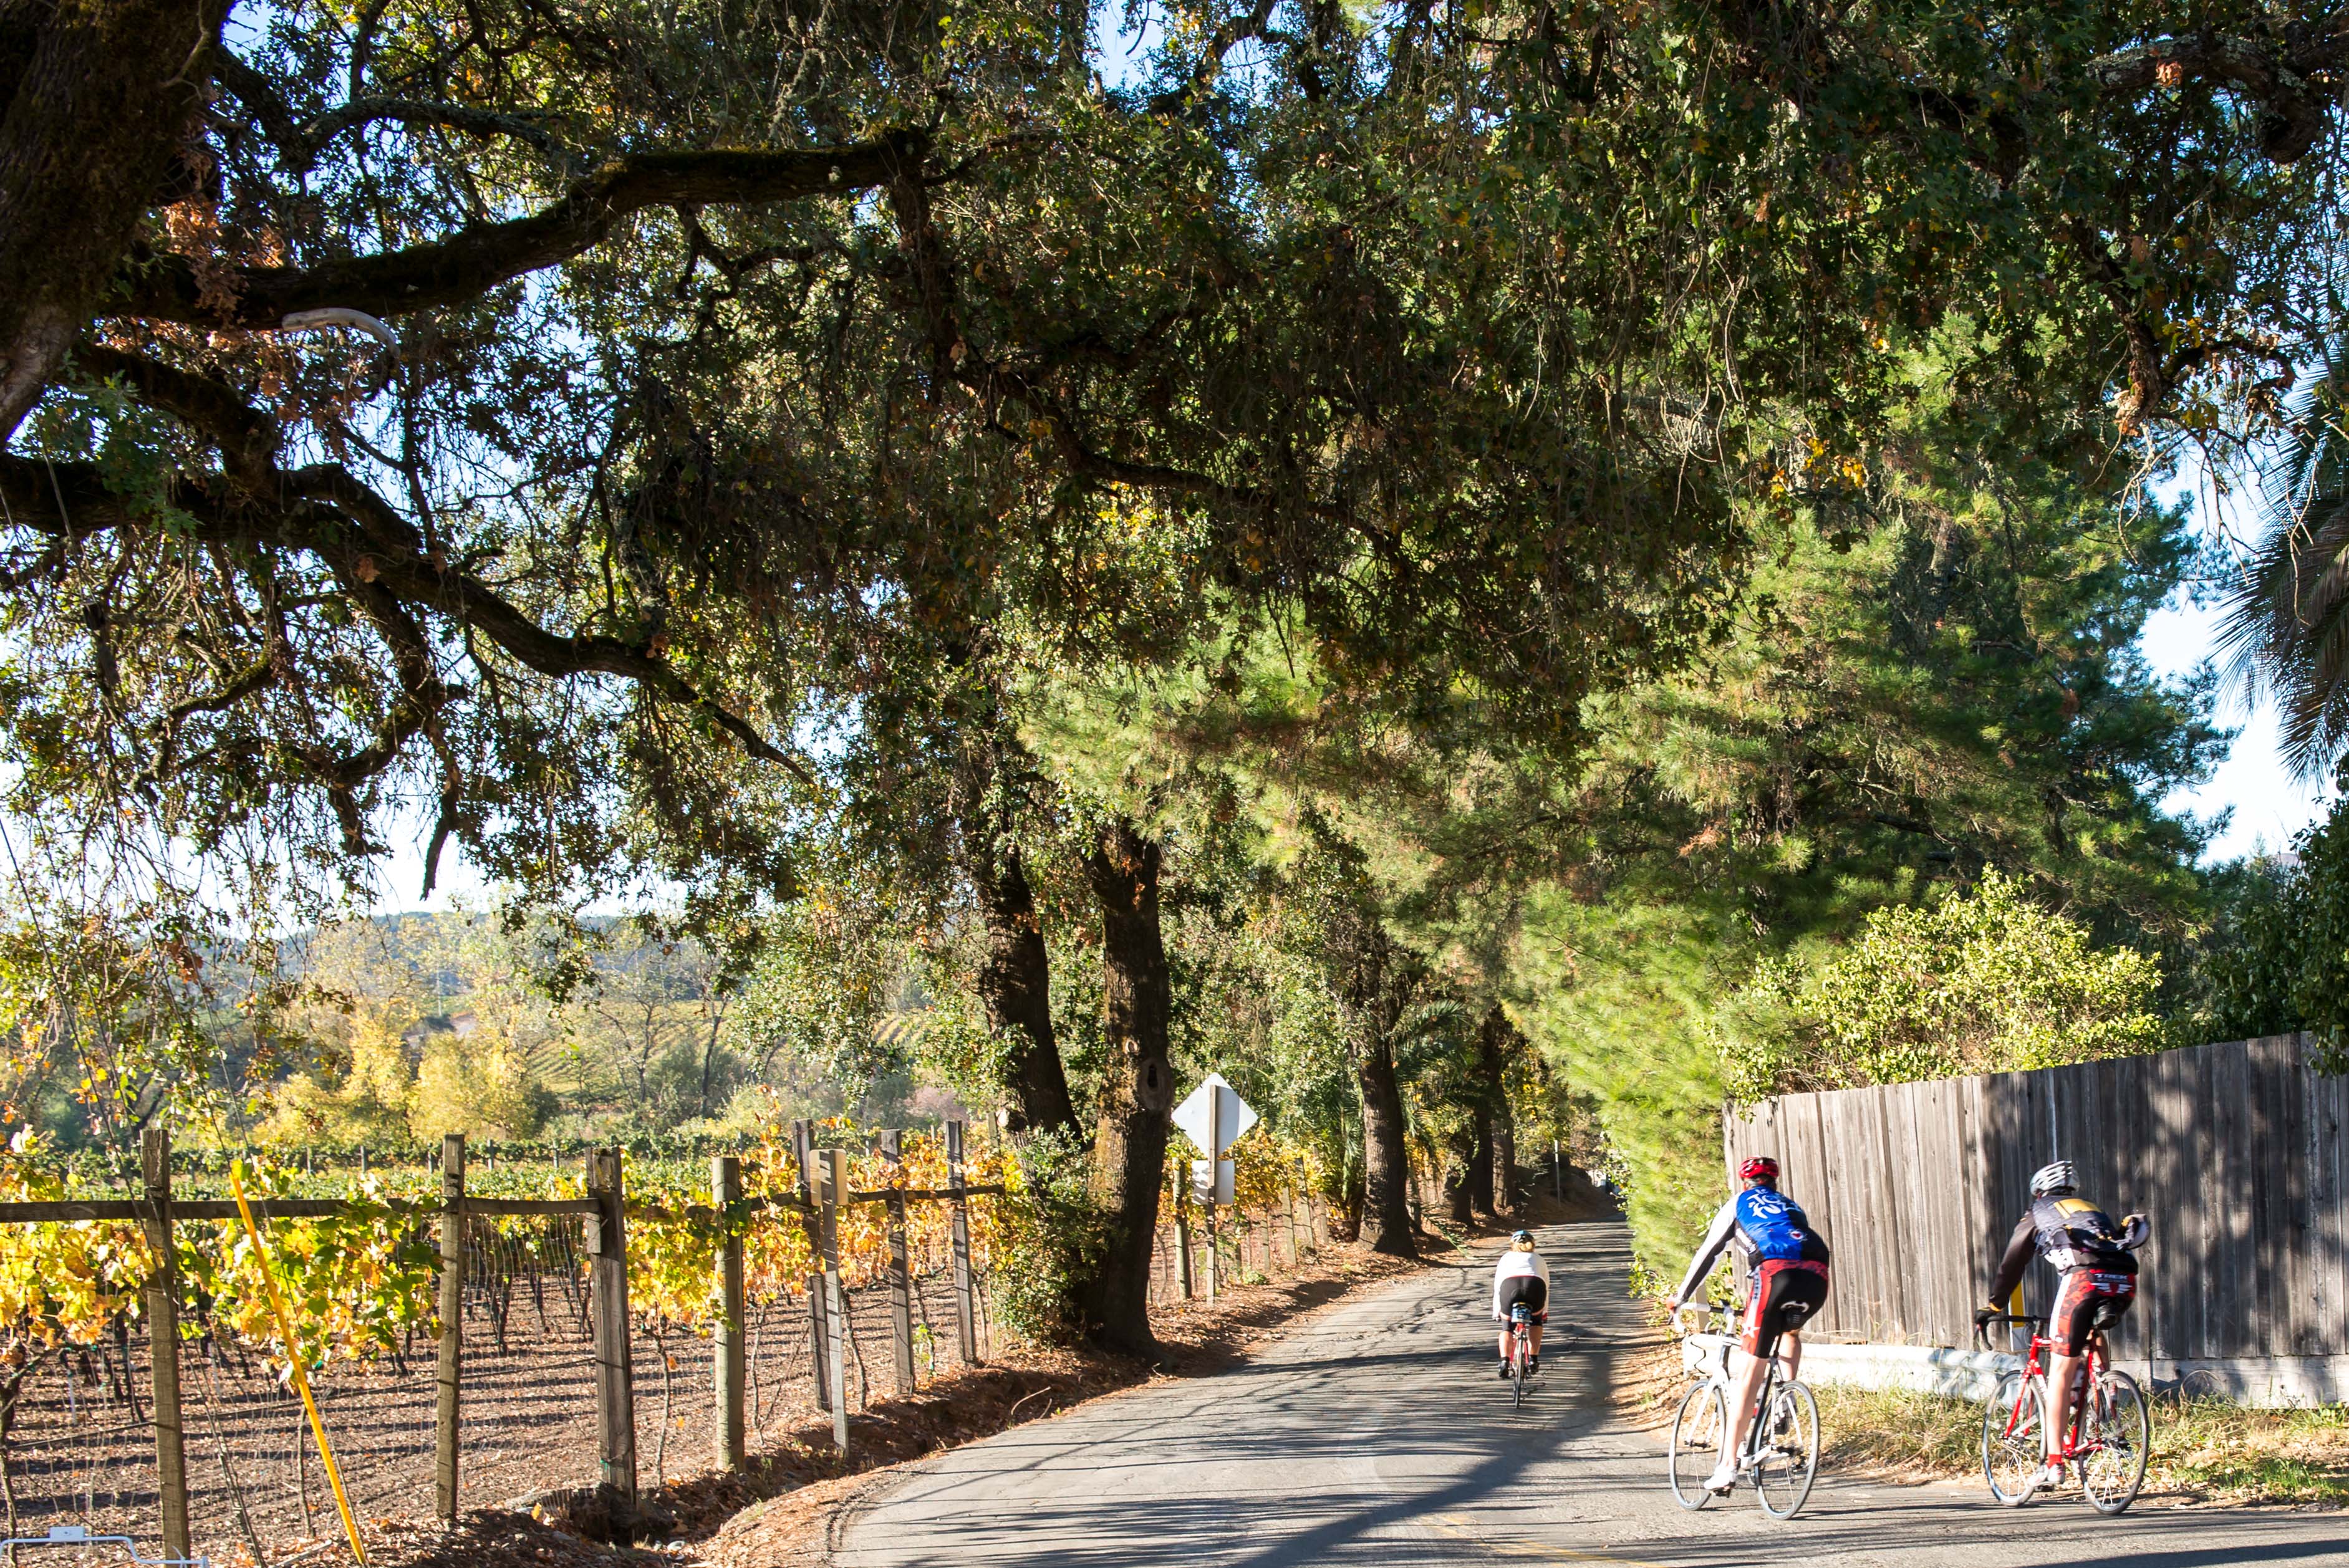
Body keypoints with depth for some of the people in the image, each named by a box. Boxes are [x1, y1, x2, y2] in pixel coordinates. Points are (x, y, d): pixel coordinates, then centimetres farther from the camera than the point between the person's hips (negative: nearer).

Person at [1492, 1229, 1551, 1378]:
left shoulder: (1507, 1257, 35)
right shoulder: (1538, 1259, 37)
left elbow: (1497, 1287, 36)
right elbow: (1546, 1286, 42)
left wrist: (1496, 1313, 46)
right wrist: (1545, 1312, 54)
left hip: (1510, 1286, 0)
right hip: (1535, 1286, 0)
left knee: (1506, 1327, 22)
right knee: (1536, 1320, 31)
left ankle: (1504, 1361, -1)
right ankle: (1533, 1360, 20)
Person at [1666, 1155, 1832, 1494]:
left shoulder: (1738, 1203, 26)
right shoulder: (1790, 1206, 37)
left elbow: (1707, 1253, 28)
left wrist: (1680, 1296, 39)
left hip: (1776, 1273, -4)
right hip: (1817, 1277, 4)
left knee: (1749, 1373, -2)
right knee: (1791, 1331, 38)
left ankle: (1728, 1465, -7)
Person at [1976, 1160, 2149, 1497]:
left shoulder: (2038, 1213, 28)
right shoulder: (2095, 1211, 39)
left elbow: (2011, 1264, 32)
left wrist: (1992, 1307, 43)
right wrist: (2108, 1308, 58)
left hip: (2084, 1277, -5)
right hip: (2125, 1280, 5)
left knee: (2060, 1373, 2)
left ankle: (2054, 1465, -2)